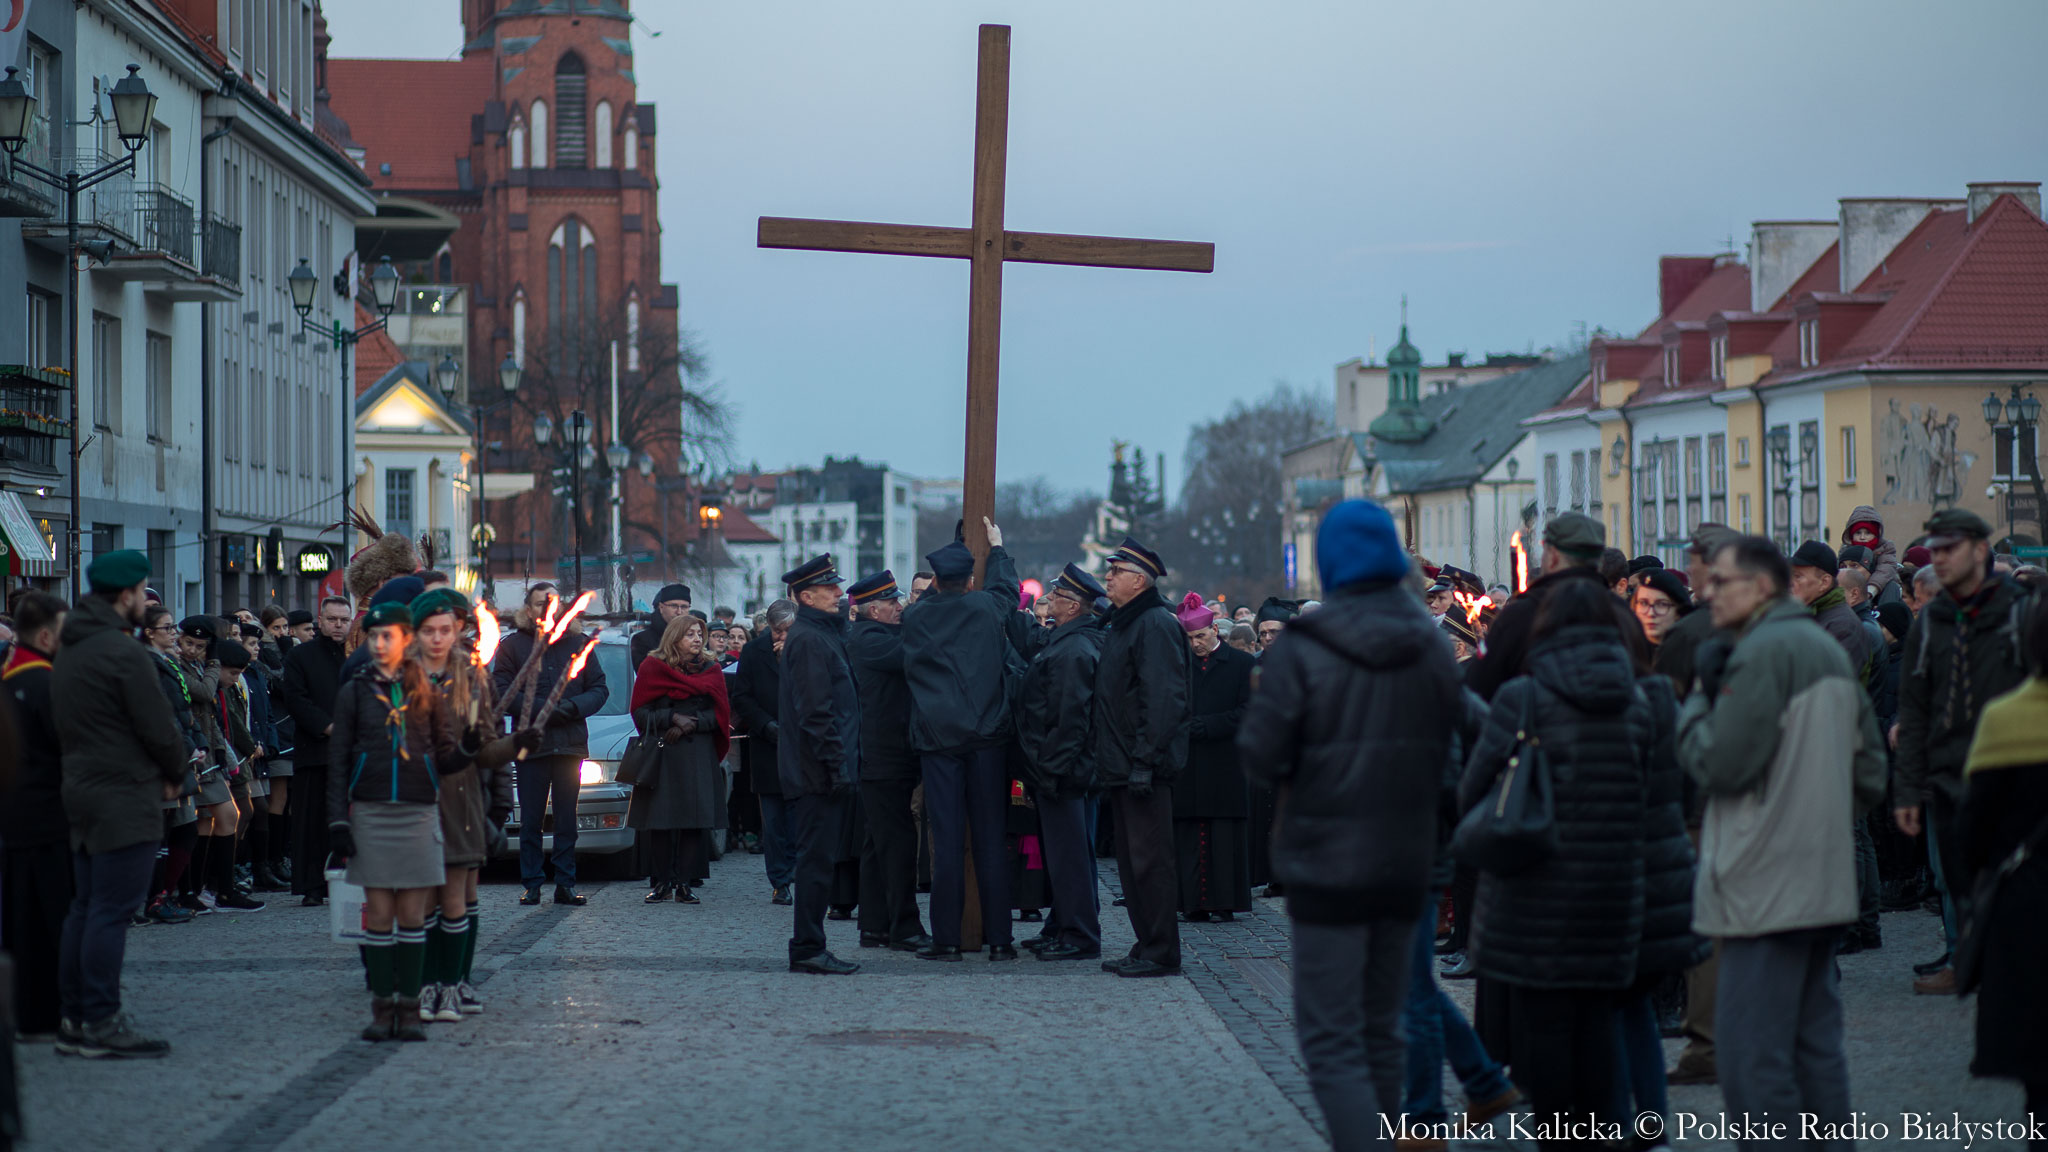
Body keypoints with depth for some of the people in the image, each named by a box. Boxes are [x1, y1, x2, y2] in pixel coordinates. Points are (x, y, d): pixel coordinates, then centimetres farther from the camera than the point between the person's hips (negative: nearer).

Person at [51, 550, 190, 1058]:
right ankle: (102, 1022, -8)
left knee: (85, 908, 12)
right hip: (125, 796, -9)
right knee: (111, 910, -8)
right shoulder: (122, 651, -15)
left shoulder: (70, 652, 15)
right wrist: (176, 770, 6)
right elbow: (158, 728, -15)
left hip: (81, 787, 9)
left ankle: (72, 1019, 14)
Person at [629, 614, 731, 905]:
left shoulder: (711, 671, 9)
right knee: (660, 820, -2)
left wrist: (690, 724, -10)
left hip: (698, 756, 1)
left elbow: (719, 714, 5)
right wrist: (673, 718, -13)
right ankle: (661, 881, 6)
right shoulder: (651, 668, 5)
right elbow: (640, 713, 0)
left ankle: (685, 883, -2)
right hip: (660, 753, -1)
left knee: (695, 820, -6)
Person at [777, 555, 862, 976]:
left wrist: (844, 764, 18)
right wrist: (837, 765, -20)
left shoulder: (823, 634, 19)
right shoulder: (808, 640, -13)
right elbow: (814, 711, -19)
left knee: (817, 858, 11)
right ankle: (809, 949, -5)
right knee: (817, 858, -7)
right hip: (818, 769, -10)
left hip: (820, 770, 10)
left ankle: (807, 946, 15)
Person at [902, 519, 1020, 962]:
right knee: (990, 838, 3)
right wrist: (996, 546, 41)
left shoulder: (915, 617, 0)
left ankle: (947, 939, -1)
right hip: (986, 737, 0)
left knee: (946, 839, -1)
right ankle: (999, 938, 4)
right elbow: (1006, 585, 23)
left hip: (936, 738, 0)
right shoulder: (988, 608, 0)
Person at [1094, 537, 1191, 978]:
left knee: (1149, 859, -7)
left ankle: (1161, 953, -3)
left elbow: (1164, 699, -20)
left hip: (1145, 768, -10)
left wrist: (1145, 761, -24)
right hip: (1121, 767, 10)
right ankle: (1148, 946, 19)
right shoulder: (1119, 625, 19)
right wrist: (1107, 760, 18)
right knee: (1131, 859, 13)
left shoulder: (1156, 625, -12)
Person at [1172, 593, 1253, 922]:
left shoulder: (1242, 665, 3)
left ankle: (1224, 903, 1)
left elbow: (1246, 713, -5)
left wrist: (1201, 726, -10)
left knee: (1225, 835, -3)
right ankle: (1195, 903, 2)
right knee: (1189, 835, -1)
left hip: (1226, 765, -3)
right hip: (1188, 767, 3)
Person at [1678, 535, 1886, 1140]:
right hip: (1826, 880, 10)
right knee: (1815, 1043, 14)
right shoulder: (1828, 648, 16)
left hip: (1766, 882, -10)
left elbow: (1722, 765, -17)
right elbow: (1870, 771, 21)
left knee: (1751, 1051, -9)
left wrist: (1696, 704, -2)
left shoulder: (1762, 652, -13)